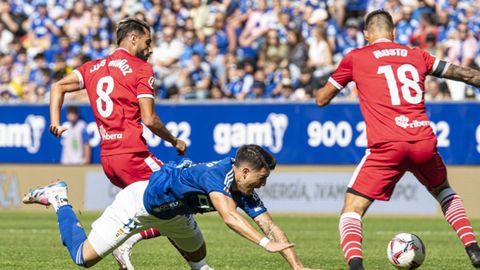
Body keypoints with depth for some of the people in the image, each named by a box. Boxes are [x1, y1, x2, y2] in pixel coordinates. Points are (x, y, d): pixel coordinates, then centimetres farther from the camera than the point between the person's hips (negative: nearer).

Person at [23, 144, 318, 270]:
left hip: (171, 211, 8)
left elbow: (270, 226, -13)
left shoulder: (246, 193, -11)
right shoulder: (217, 174, -35)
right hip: (139, 202, -8)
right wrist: (265, 242, -58)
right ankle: (59, 199, 17)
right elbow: (229, 216, -50)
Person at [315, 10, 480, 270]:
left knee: (352, 211, 3)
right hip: (424, 142, 3)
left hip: (386, 146, -3)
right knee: (443, 190, 33)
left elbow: (322, 99, 18)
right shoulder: (416, 56, 18)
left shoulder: (355, 58, 10)